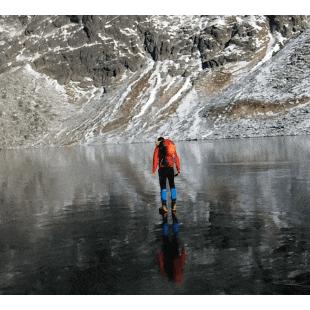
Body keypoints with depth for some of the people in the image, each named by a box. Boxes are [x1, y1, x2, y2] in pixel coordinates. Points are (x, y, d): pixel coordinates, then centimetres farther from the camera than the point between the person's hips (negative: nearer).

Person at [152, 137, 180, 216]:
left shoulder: (158, 147, 4)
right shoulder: (172, 145, 17)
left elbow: (155, 158, -8)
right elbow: (176, 158, 13)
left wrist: (154, 170, -9)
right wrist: (178, 169, 15)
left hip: (162, 168, -3)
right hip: (171, 168, 3)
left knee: (163, 187, 2)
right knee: (172, 186, 15)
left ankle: (164, 207, -1)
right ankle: (174, 206, 13)